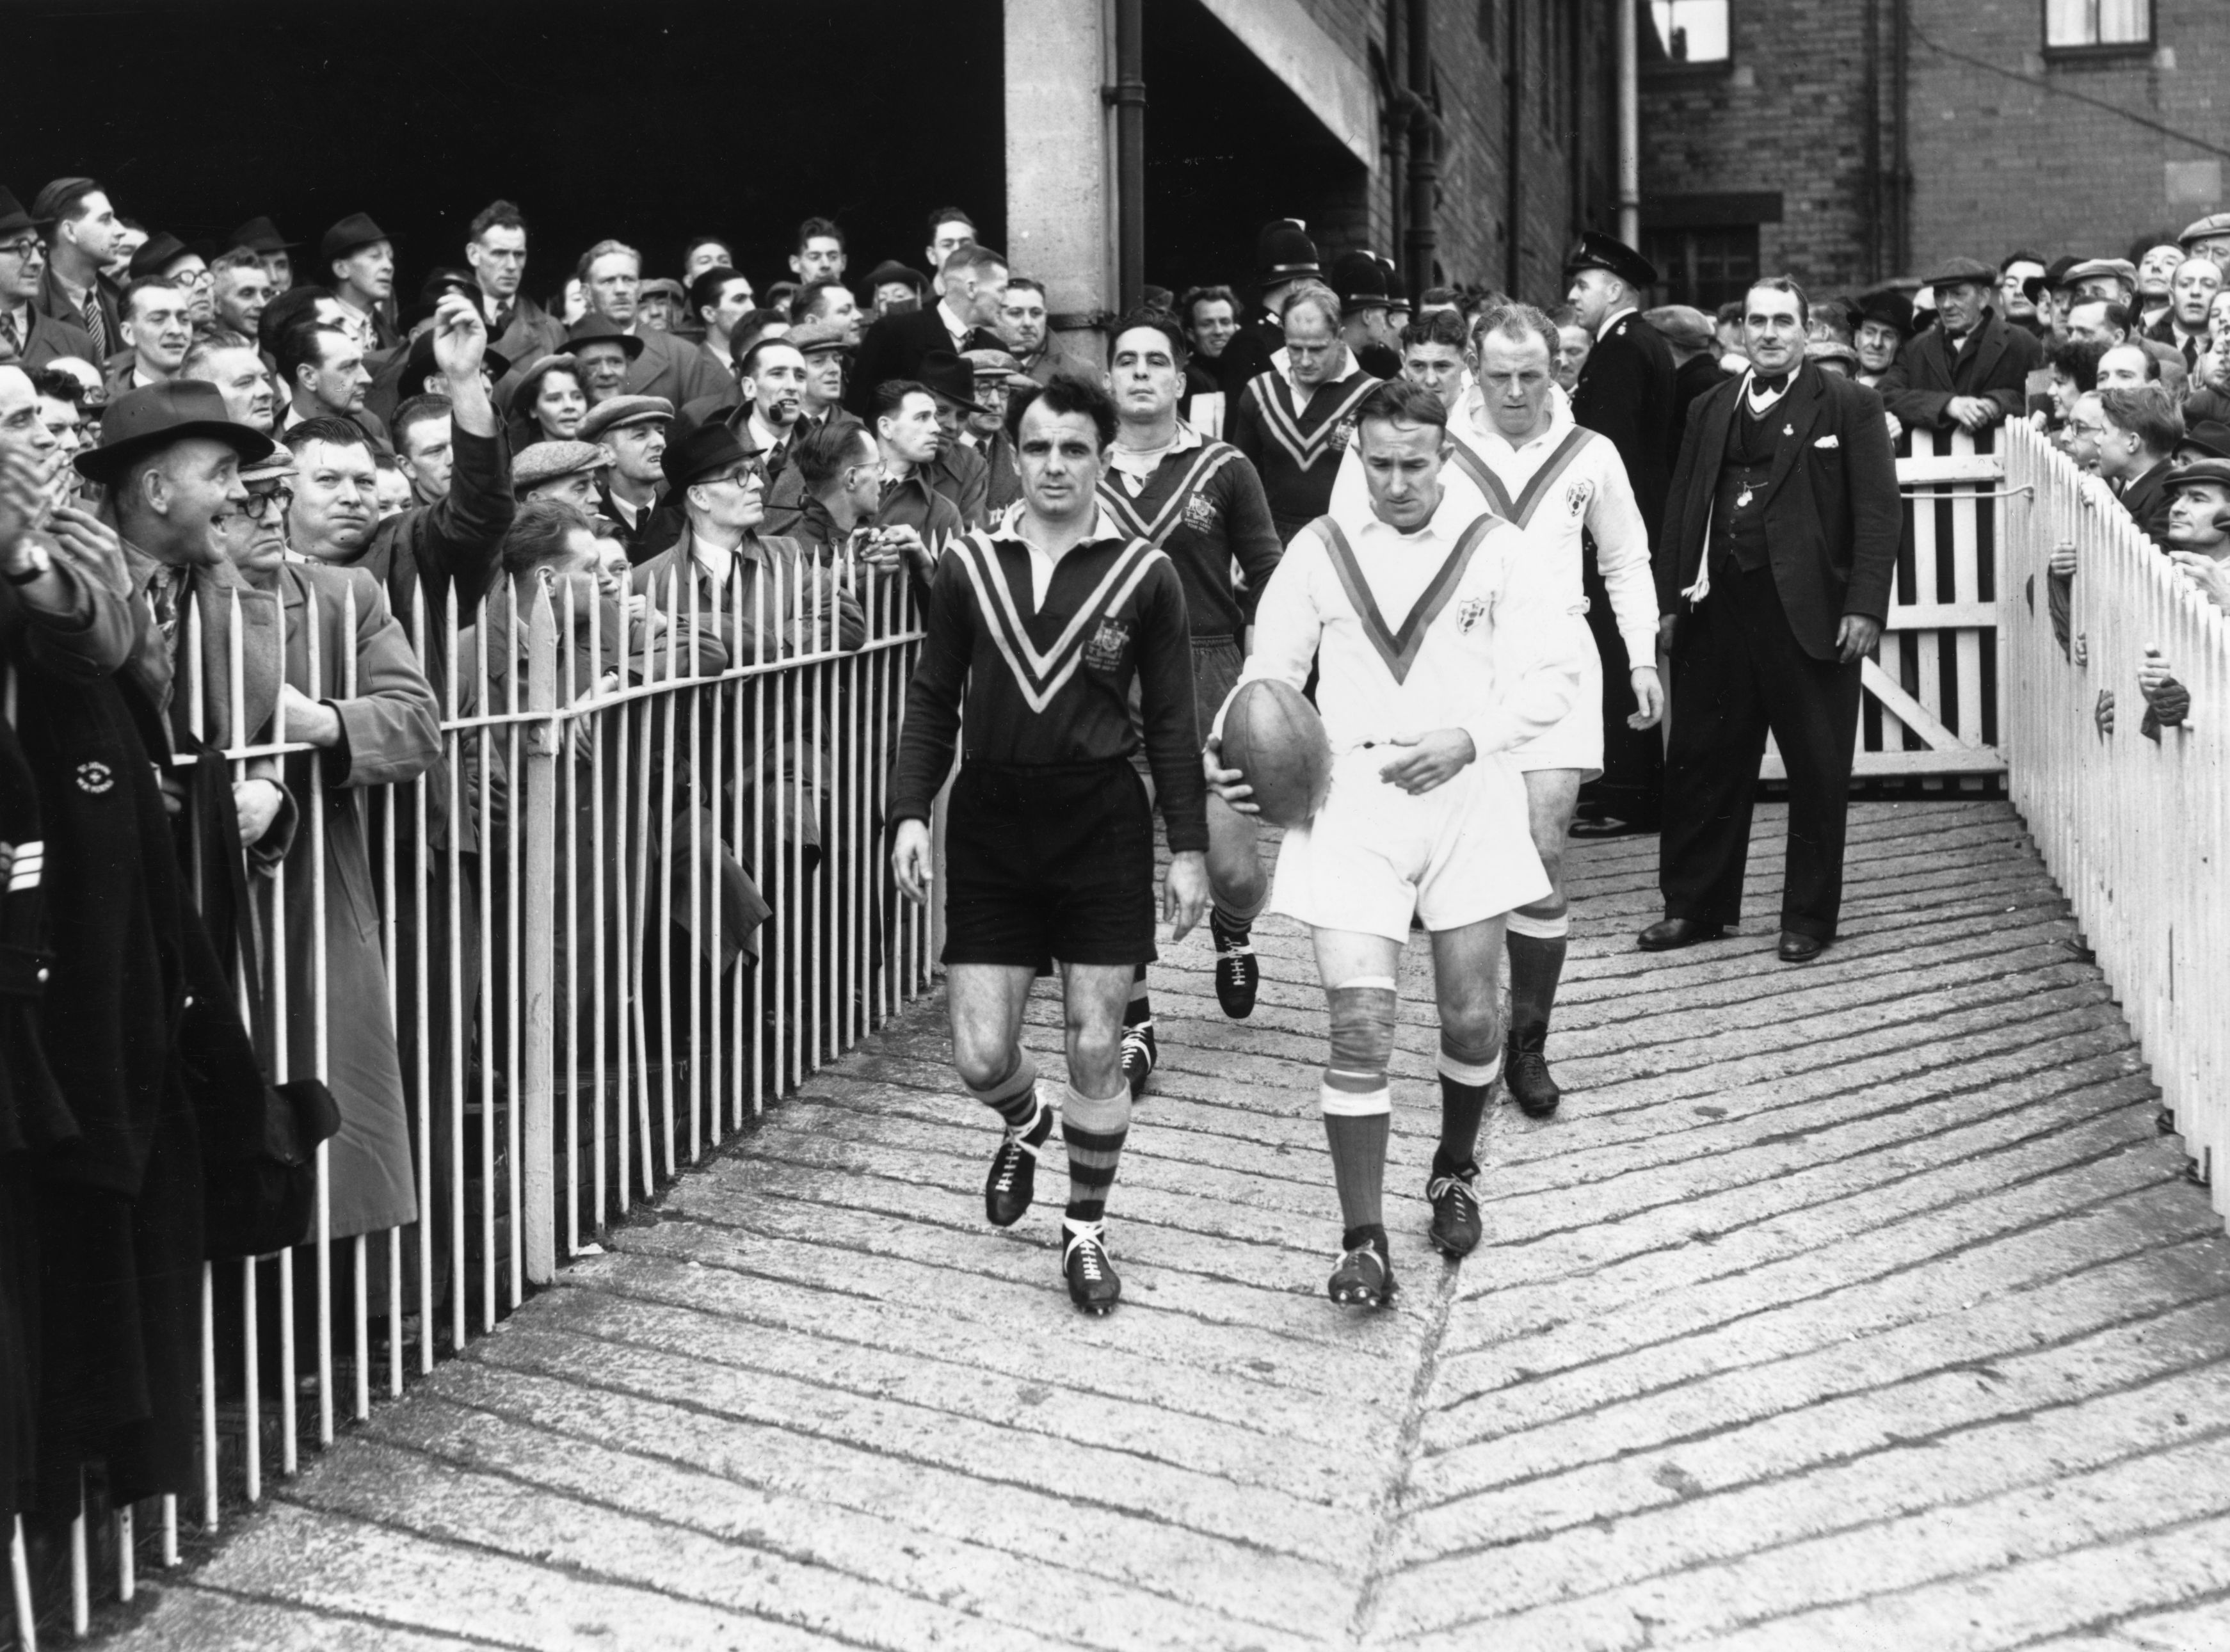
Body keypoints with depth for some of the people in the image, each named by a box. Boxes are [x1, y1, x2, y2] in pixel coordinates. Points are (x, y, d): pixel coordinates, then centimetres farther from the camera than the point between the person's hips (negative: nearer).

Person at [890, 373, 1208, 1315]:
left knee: (1095, 1049, 1)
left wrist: (1189, 847, 0)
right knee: (980, 1056, 0)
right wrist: (910, 813, -4)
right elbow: (932, 700, 7)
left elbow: (1172, 721, 3)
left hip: (1101, 822, -1)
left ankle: (1086, 1231, 21)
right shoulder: (969, 564, 2)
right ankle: (1025, 1126, 37)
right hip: (990, 821, 1)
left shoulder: (1143, 573, -1)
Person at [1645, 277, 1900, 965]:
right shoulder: (1710, 411, 15)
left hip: (1810, 615, -4)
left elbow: (1879, 513, -5)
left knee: (1819, 773, 3)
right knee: (1702, 763, 8)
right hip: (1717, 612, 4)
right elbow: (1681, 510, 15)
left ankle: (1808, 918, 14)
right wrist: (1671, 600, 6)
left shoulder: (1849, 406, 1)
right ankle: (1694, 906, 20)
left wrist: (1865, 607, -13)